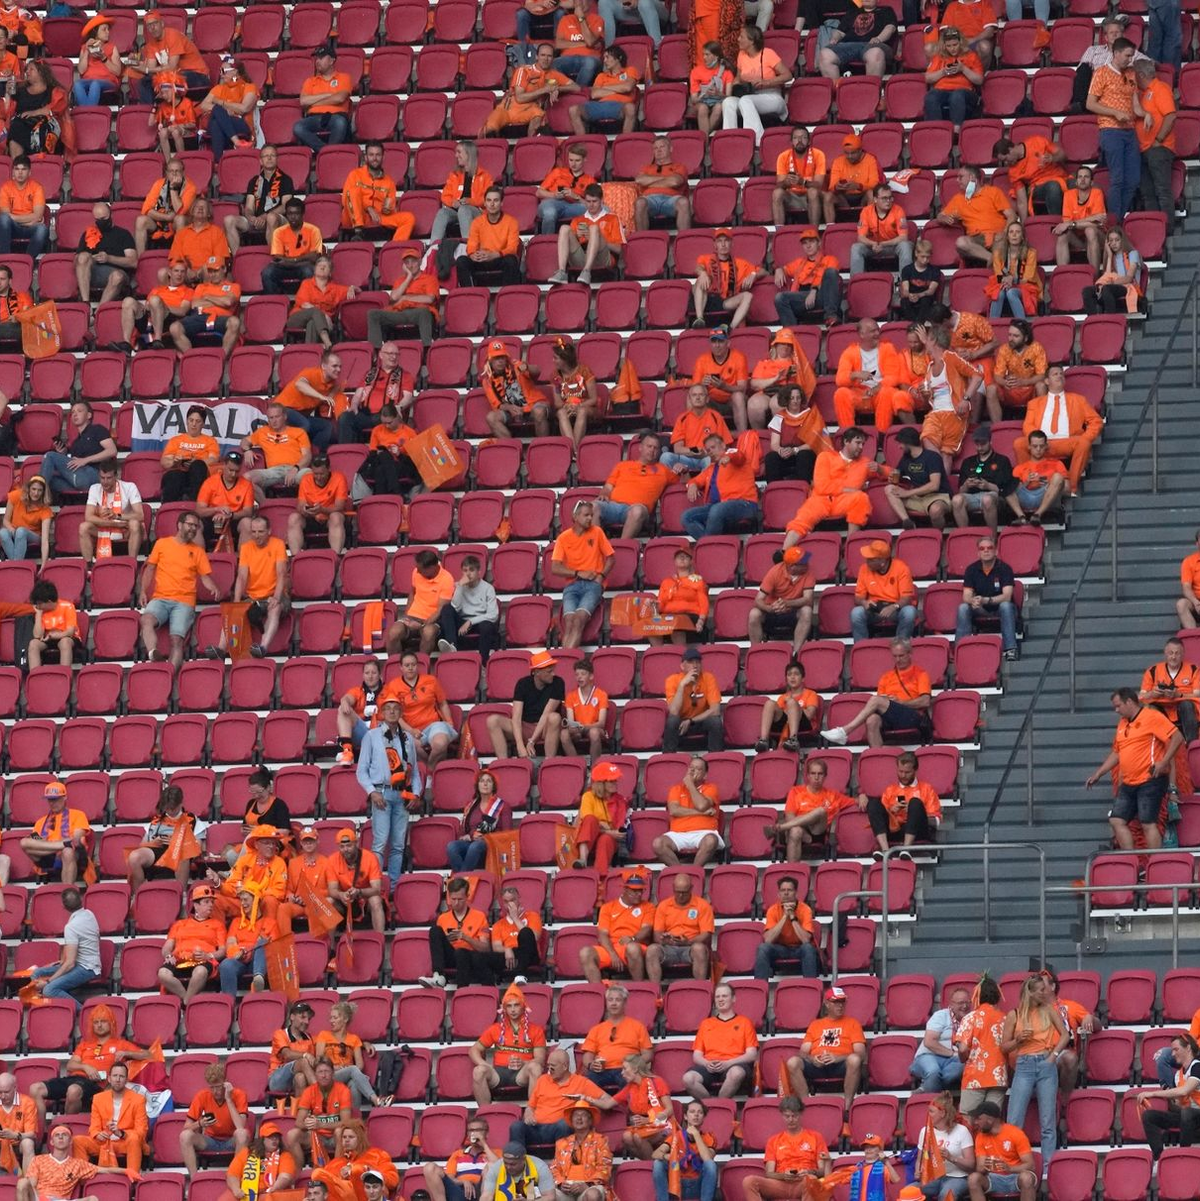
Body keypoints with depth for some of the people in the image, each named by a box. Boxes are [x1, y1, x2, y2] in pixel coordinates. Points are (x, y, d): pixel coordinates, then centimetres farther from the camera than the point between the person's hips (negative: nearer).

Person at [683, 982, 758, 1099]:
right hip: (709, 1067, 2)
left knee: (736, 1073, -41)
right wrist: (706, 1063, -5)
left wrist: (728, 1063, -10)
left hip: (734, 1064, -2)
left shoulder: (744, 1023, 18)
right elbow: (697, 1055, 20)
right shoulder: (706, 1024, 26)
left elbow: (751, 1055, 7)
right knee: (688, 1078, -32)